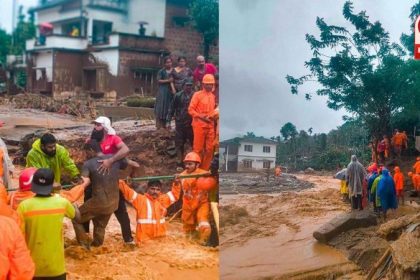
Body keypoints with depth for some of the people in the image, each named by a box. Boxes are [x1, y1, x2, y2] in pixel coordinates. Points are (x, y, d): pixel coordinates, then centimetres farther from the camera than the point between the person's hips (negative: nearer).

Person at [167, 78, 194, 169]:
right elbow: (172, 108, 3)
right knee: (179, 144, 6)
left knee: (194, 143, 3)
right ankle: (180, 162, 16)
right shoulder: (178, 96, 0)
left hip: (191, 123, 0)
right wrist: (169, 121, -1)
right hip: (180, 123, 0)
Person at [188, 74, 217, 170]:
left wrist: (214, 114, 4)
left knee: (209, 149, 6)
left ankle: (205, 169, 15)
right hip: (199, 124, -6)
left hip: (210, 125, 6)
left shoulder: (213, 96, 15)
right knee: (198, 148, -2)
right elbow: (191, 109, -7)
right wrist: (201, 116, -17)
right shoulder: (197, 95, -2)